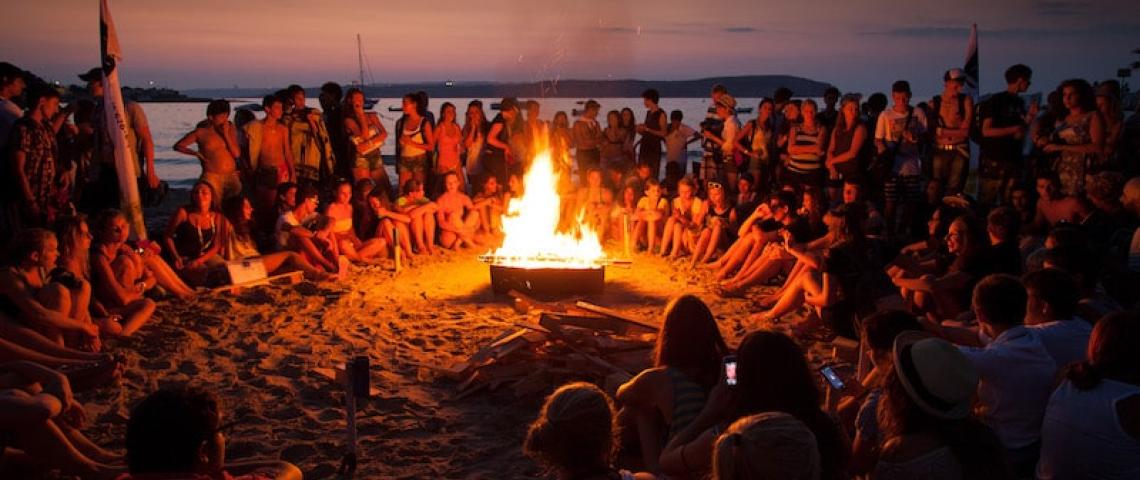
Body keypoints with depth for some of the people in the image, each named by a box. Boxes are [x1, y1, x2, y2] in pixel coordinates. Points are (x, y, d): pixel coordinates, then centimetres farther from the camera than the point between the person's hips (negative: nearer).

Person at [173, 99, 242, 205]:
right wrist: (196, 153, -8)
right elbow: (177, 146, 4)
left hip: (232, 176, 3)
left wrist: (226, 134, -9)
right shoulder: (201, 132, -2)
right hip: (212, 176, -3)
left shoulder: (230, 128, 4)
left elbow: (237, 154, -2)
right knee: (214, 208, -8)